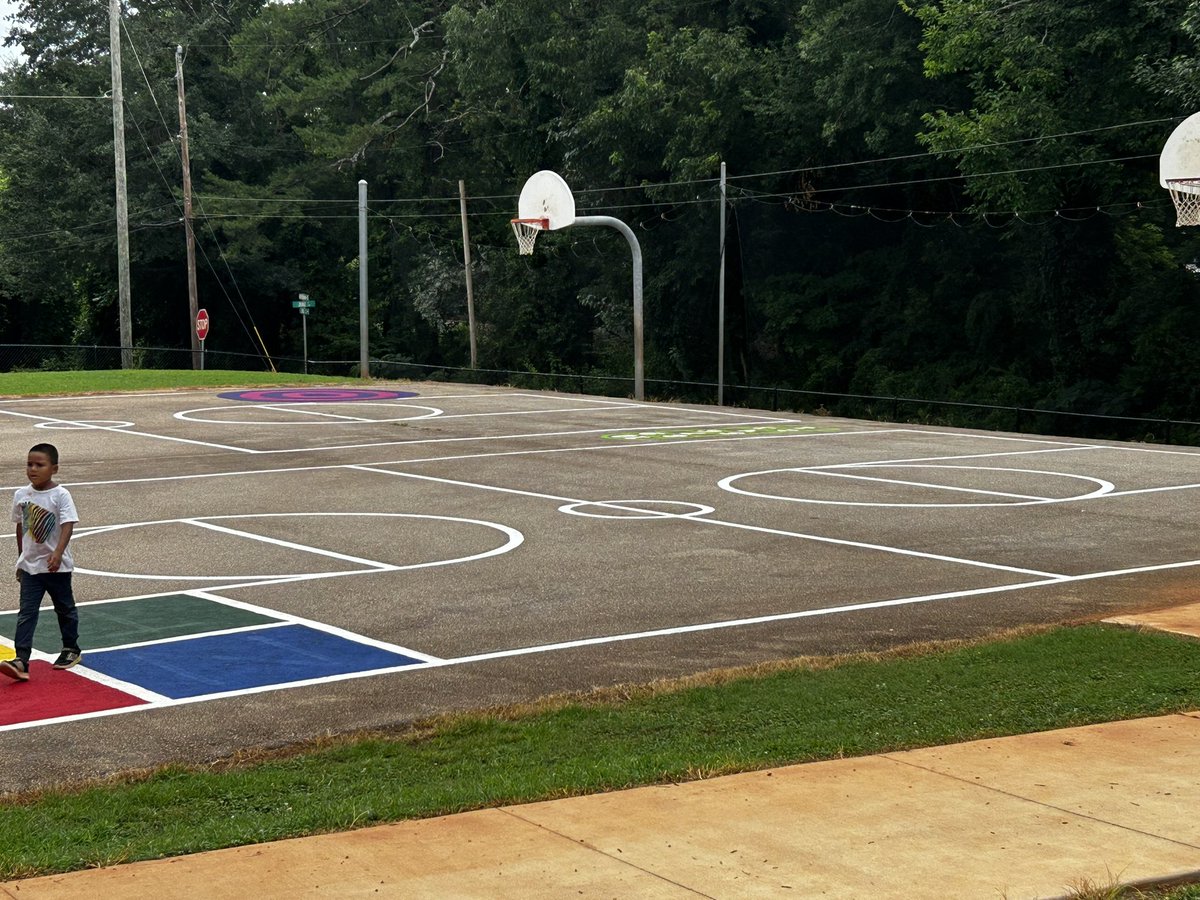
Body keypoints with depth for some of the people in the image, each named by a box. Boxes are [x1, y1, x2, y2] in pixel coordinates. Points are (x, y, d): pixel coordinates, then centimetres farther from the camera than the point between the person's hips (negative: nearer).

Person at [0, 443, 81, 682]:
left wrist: (58, 553, -36)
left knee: (65, 608, 15)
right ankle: (21, 661, -15)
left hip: (57, 566, -3)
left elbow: (67, 526, -22)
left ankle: (71, 649, 34)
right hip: (30, 565, 3)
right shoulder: (21, 495, 1)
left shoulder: (60, 495, -14)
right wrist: (21, 559, 16)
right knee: (26, 613, -7)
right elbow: (20, 528, 12)